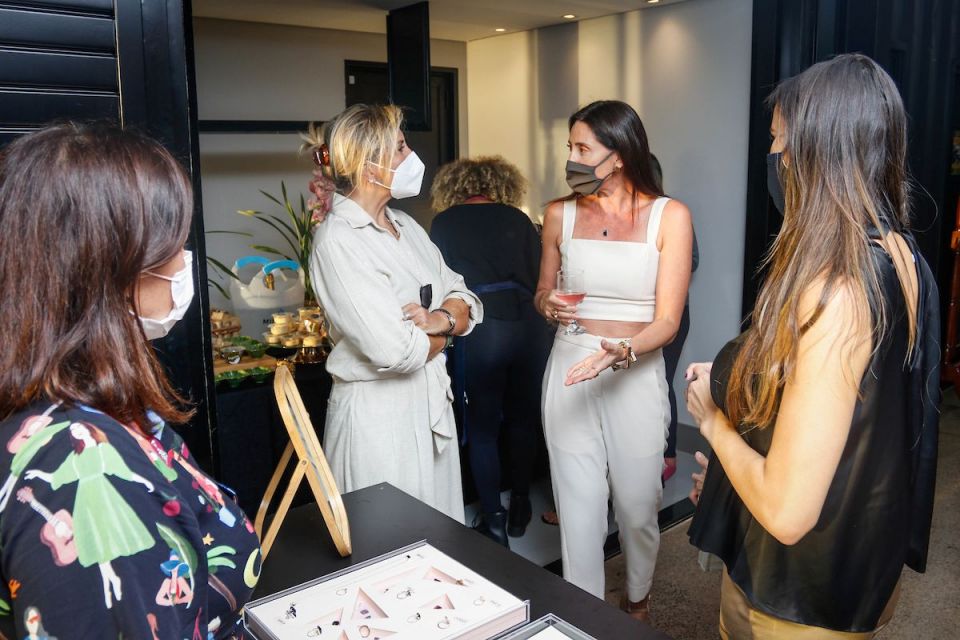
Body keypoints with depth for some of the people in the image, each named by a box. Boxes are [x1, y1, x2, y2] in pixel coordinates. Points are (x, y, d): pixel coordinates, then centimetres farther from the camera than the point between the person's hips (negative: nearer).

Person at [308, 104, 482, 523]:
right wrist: (446, 327, -5)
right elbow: (396, 351, -25)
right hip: (378, 413, -7)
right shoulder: (337, 241, -17)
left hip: (431, 403, 8)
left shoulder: (406, 226, 9)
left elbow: (467, 301, 7)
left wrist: (443, 318, -16)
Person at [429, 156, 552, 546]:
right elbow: (540, 279, 13)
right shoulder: (518, 219, 11)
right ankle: (520, 509, 32)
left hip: (479, 331, -3)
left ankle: (494, 520, 14)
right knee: (523, 420, 19)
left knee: (482, 429, 11)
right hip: (529, 326, 3)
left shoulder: (444, 223, 6)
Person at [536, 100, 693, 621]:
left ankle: (636, 599, 42)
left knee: (637, 506, 12)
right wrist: (549, 305, -9)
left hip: (636, 373, -1)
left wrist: (621, 353, -28)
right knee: (579, 508, 6)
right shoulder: (560, 215, 3)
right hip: (570, 371, 2)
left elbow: (667, 321, -9)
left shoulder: (669, 216, -6)